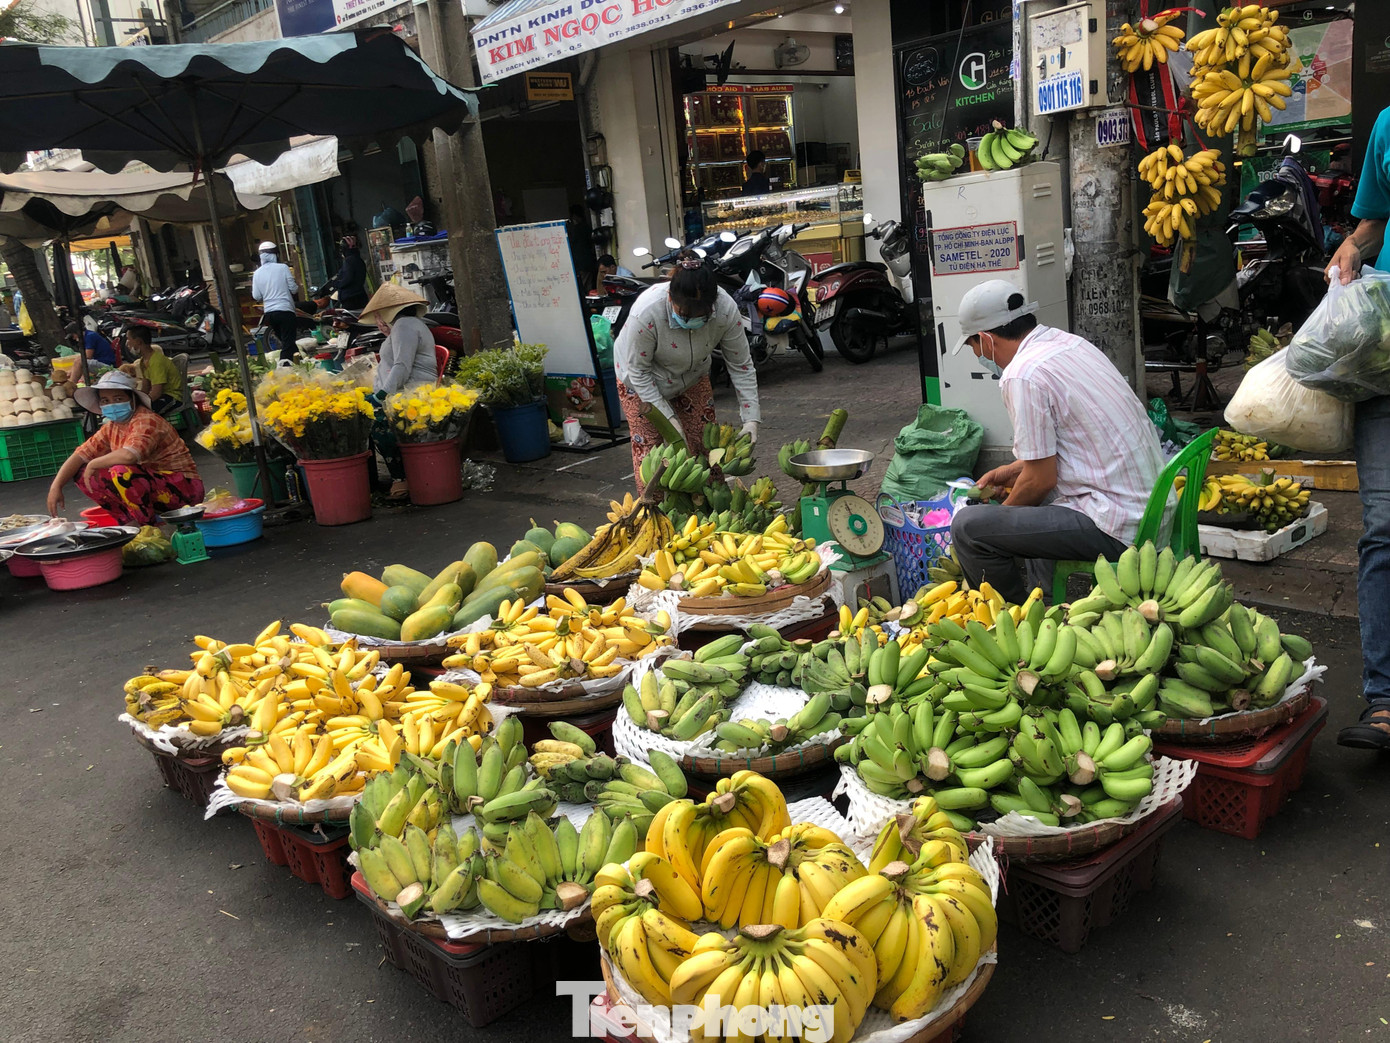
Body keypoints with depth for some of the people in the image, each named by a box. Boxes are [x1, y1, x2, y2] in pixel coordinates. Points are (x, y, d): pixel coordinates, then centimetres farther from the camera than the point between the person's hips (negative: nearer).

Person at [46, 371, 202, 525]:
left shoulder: (147, 420, -19)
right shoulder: (111, 428, 8)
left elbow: (129, 455, -36)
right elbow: (80, 455, 8)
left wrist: (93, 464, -20)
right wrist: (56, 486, -5)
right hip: (148, 485, 9)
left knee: (121, 472, -33)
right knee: (81, 474, 2)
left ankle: (146, 524, -12)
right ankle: (130, 521, 0)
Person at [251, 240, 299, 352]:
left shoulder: (257, 273, 4)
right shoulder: (283, 268, -6)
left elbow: (256, 296, 5)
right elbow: (294, 289, -6)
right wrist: (298, 285, 16)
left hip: (269, 313, 5)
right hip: (285, 310, -5)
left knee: (284, 342, 18)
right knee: (289, 343, -6)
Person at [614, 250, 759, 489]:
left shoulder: (726, 309, -31)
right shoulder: (645, 313, -39)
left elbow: (741, 366, -19)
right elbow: (638, 371, -26)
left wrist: (750, 418, -23)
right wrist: (668, 417, -26)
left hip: (693, 378, 3)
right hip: (643, 382, -3)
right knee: (648, 450, -5)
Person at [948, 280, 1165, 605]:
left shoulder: (1022, 375, -17)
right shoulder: (1071, 342, 10)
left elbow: (1041, 479, -13)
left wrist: (1001, 513, 5)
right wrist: (1011, 470, 25)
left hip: (1118, 529, -10)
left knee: (967, 527, -10)